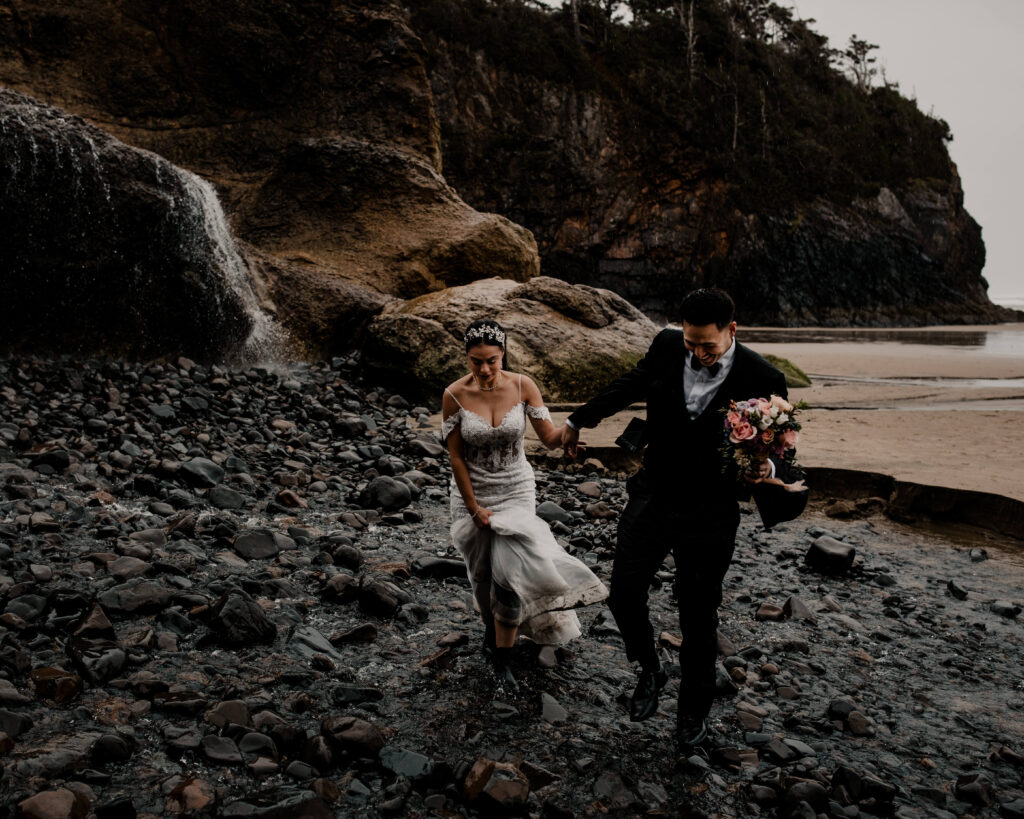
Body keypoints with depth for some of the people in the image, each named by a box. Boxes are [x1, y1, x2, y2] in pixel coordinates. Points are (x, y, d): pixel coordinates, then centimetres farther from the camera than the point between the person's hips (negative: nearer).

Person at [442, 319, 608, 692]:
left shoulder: (522, 386, -12)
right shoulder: (454, 395, -14)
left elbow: (549, 437, -12)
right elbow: (456, 456, -9)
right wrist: (474, 509, -9)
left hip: (516, 490, 0)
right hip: (472, 493, 0)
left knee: (510, 572, -11)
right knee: (482, 574, 13)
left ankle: (502, 657, 7)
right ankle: (491, 627, 44)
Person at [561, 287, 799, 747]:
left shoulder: (762, 380, -16)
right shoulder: (667, 346, -7)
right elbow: (631, 385, 12)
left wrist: (765, 468, -30)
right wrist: (579, 420, 23)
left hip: (709, 516, -3)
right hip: (652, 498, 3)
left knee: (698, 619, 10)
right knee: (623, 592, 1)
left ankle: (694, 709, 34)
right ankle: (650, 671, 31)